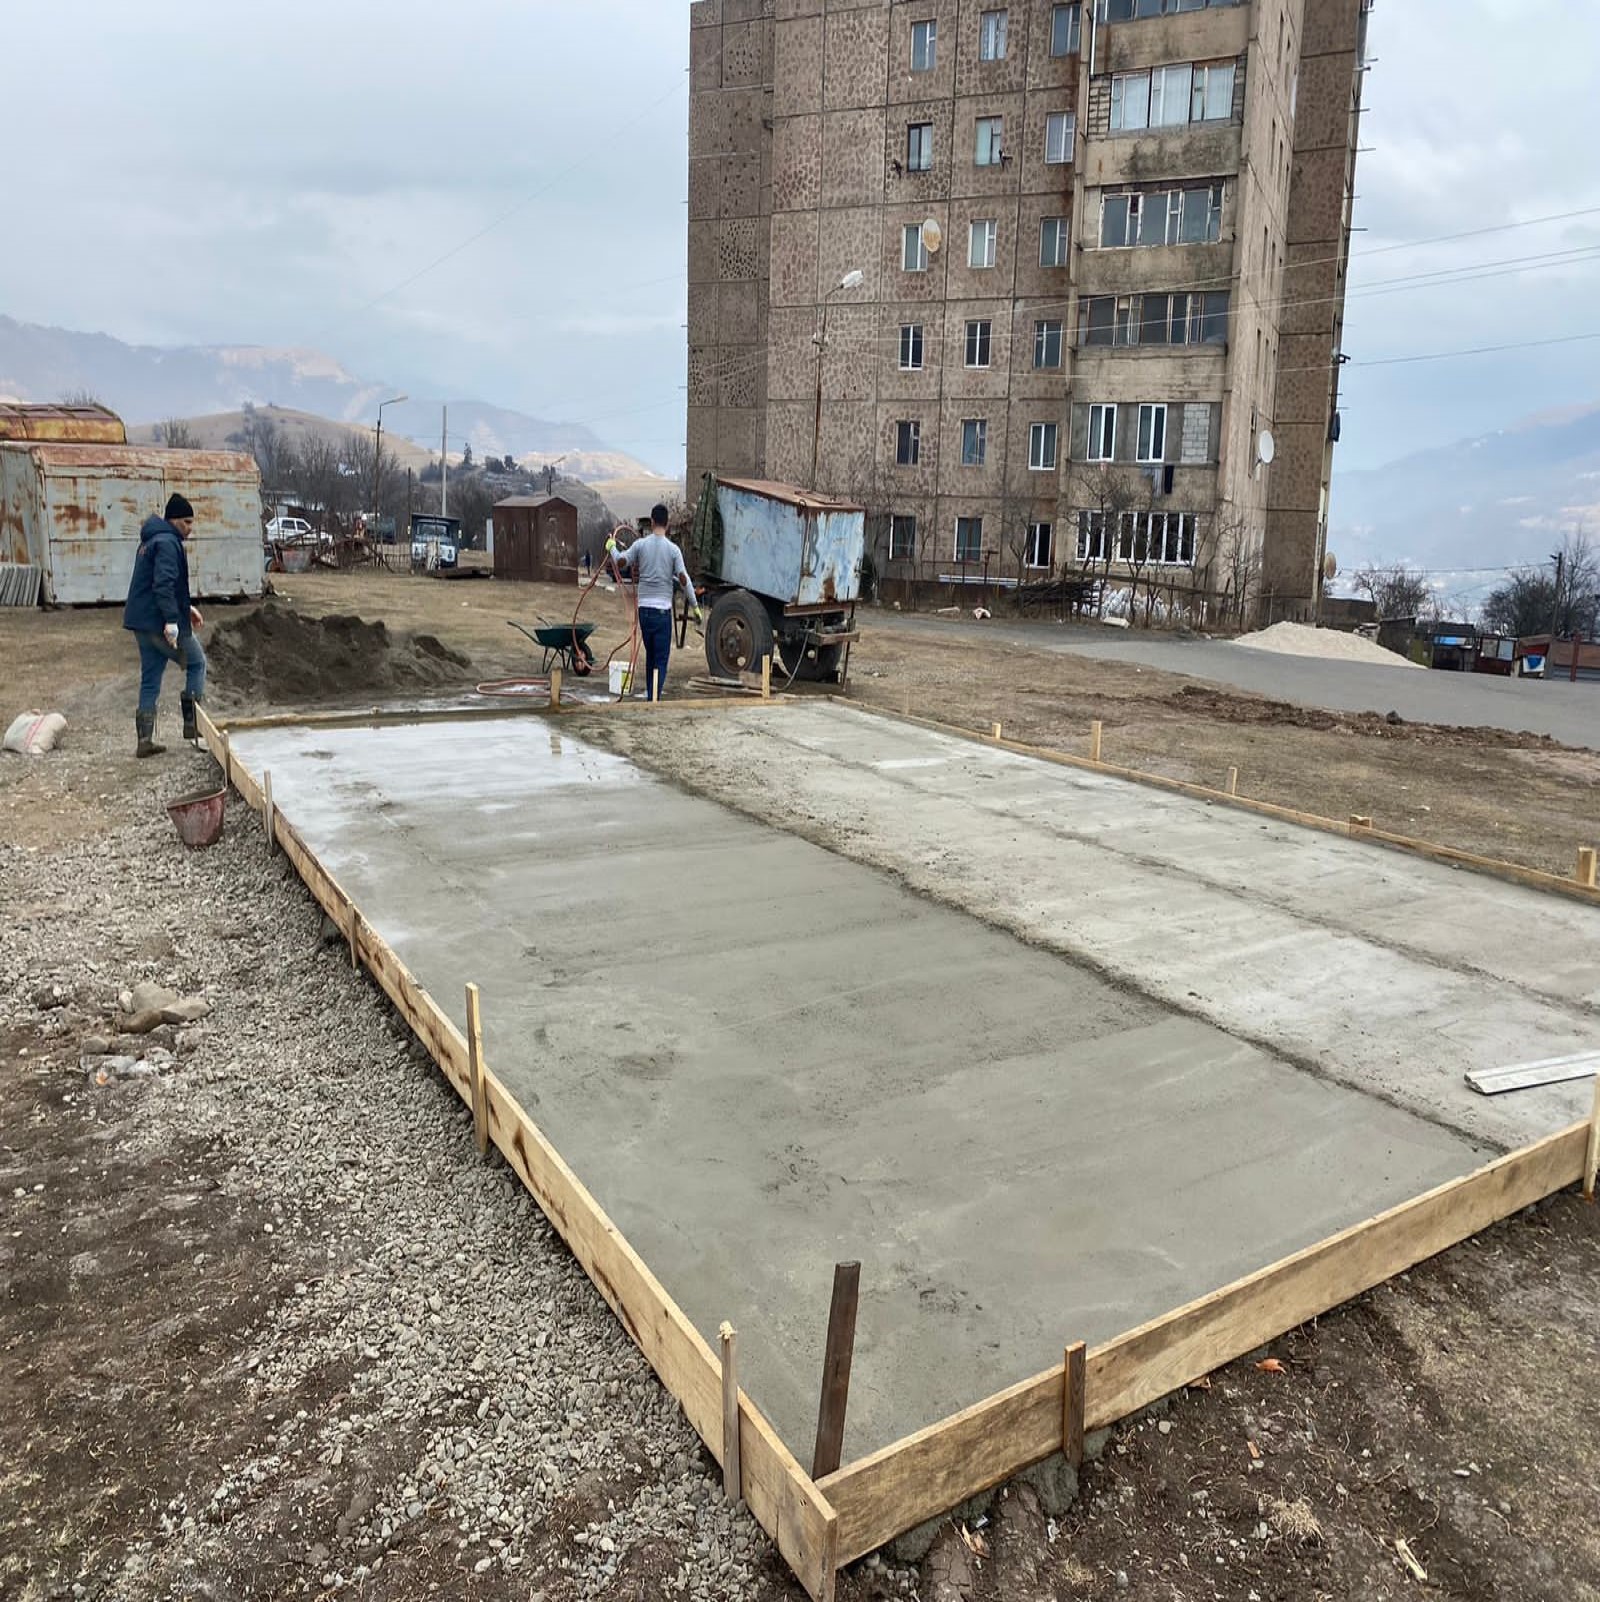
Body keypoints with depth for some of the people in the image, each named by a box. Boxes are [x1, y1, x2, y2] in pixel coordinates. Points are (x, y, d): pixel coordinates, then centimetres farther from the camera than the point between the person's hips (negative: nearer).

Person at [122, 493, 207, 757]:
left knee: (150, 679, 10)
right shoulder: (168, 543, -14)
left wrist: (186, 608, 25)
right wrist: (172, 619, -30)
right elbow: (164, 584, -25)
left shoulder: (152, 541, 20)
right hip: (161, 623, -10)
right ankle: (192, 723, 6)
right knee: (196, 663, 9)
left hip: (142, 622, 10)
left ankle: (145, 740, 10)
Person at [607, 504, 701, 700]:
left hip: (644, 608, 3)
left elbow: (620, 561, 6)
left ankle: (650, 697, 21)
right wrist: (695, 606, -1)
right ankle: (655, 699, -13)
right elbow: (684, 578, -8)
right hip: (663, 610, -3)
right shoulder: (673, 549, -5)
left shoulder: (640, 544, 0)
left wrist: (611, 547, 27)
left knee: (650, 655, 16)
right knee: (661, 658, -2)